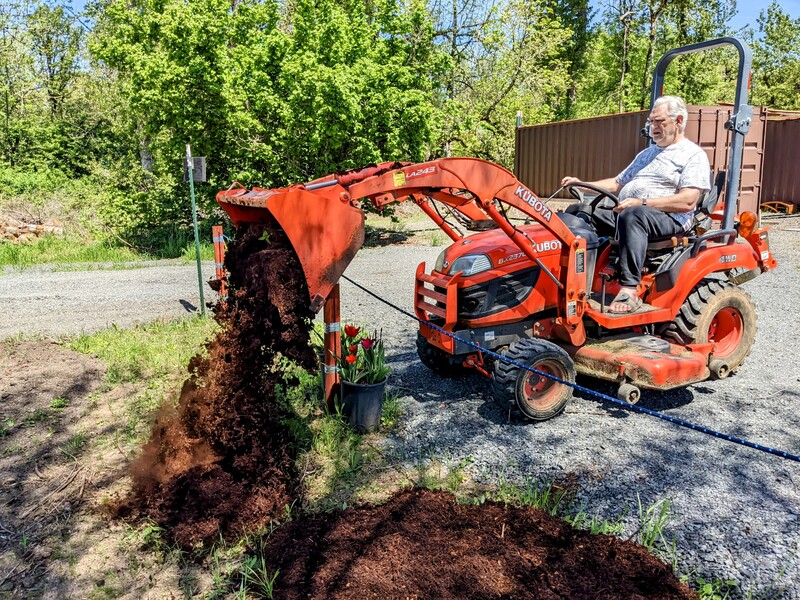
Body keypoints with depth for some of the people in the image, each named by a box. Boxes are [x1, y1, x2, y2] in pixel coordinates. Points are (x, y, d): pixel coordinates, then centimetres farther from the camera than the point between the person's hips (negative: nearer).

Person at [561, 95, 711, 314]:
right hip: (623, 212, 8)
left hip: (669, 219, -8)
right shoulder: (647, 154, 28)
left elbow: (687, 202, -14)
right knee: (576, 212, -7)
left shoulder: (693, 155, 1)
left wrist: (642, 202, -23)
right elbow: (617, 184, 27)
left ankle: (630, 290, -42)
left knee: (632, 215, -41)